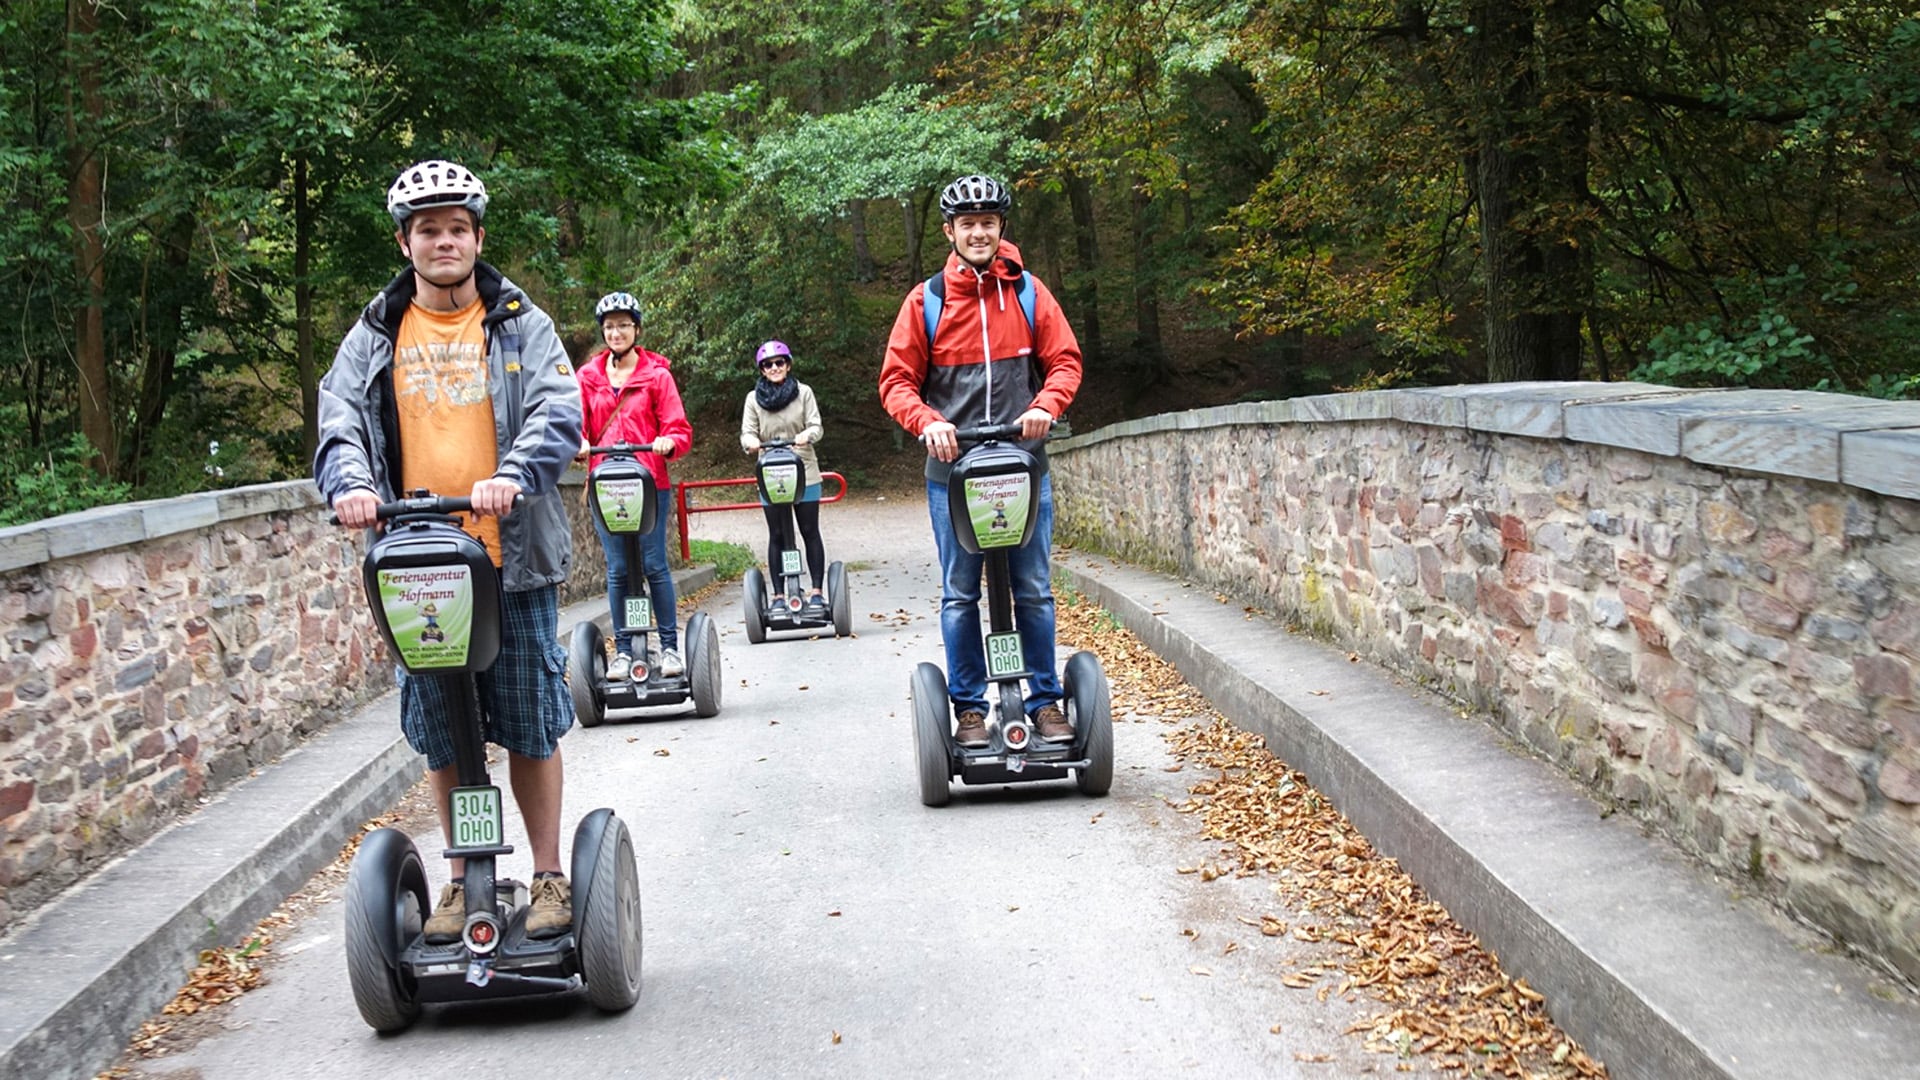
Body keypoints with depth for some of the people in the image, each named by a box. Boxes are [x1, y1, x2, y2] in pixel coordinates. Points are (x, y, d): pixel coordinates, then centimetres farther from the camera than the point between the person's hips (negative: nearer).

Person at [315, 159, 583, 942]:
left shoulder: (521, 325, 5)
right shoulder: (376, 335, 11)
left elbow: (557, 413, -8)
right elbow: (339, 417, 0)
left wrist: (514, 475, -27)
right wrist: (350, 481, -22)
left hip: (514, 561, -2)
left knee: (530, 727, 4)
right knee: (440, 734, 9)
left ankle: (549, 877, 17)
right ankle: (464, 879, 23)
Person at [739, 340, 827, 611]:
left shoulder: (804, 392, 3)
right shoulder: (754, 398, 4)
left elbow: (816, 426, -2)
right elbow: (747, 432, 0)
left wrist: (805, 436, -25)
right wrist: (752, 443, -24)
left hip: (804, 473, 0)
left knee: (810, 532, 3)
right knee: (777, 536, 4)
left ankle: (817, 592, 7)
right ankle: (778, 595, 8)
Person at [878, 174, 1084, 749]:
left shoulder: (1028, 292, 7)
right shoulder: (925, 300, 4)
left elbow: (1065, 361, 8)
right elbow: (896, 381, 4)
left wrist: (1045, 405, -12)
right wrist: (928, 422, -15)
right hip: (953, 470, 0)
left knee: (1034, 590, 5)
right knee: (959, 595, 4)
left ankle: (1046, 702, 15)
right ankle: (969, 708, 13)